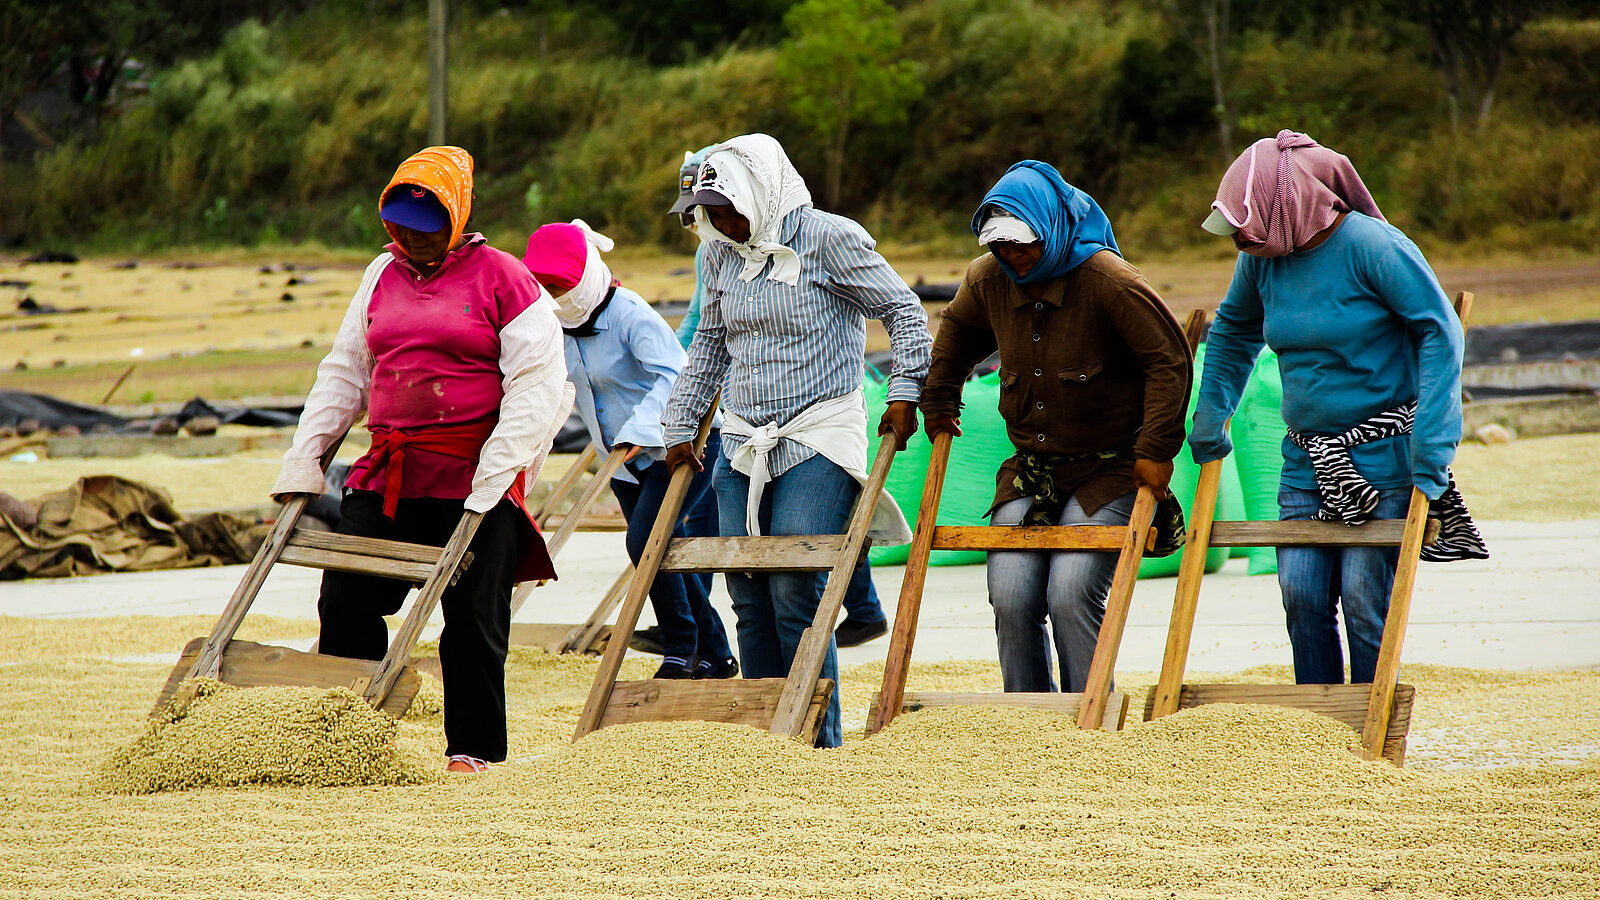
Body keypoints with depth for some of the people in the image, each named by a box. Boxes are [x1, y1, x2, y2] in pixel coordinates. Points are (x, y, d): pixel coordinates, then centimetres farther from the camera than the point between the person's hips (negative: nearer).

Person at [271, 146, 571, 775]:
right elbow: (345, 371, 21)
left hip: (476, 477, -5)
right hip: (385, 475, 5)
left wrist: (493, 477, -16)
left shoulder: (502, 279, -4)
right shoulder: (382, 276, 14)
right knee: (346, 603, 0)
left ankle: (474, 746, 9)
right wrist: (305, 453, 10)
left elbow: (536, 386, -8)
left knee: (472, 616, -2)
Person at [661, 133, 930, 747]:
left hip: (818, 442, -6)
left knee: (795, 594, -13)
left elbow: (904, 310, -2)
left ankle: (821, 742, -4)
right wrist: (680, 427, 23)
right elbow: (709, 346, 23)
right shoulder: (722, 255, 11)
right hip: (742, 444, 6)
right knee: (749, 599, 3)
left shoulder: (827, 238, -7)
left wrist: (904, 391, -7)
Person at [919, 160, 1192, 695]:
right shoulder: (988, 279, 0)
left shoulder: (1107, 280, -18)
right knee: (1011, 598, -6)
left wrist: (1155, 449, -17)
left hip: (1108, 470, -5)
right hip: (1030, 470, 5)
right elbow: (956, 330, 25)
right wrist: (938, 402, 28)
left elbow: (1170, 362, -15)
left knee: (1071, 594, -19)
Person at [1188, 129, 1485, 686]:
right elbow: (1233, 332, 23)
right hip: (1307, 460, 6)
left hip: (1382, 457, -6)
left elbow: (1441, 331, -16)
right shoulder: (1262, 258, 3)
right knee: (1302, 597, -2)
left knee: (1365, 597, -8)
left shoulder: (1370, 246, -16)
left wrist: (1428, 447, -21)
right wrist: (1210, 414, 17)